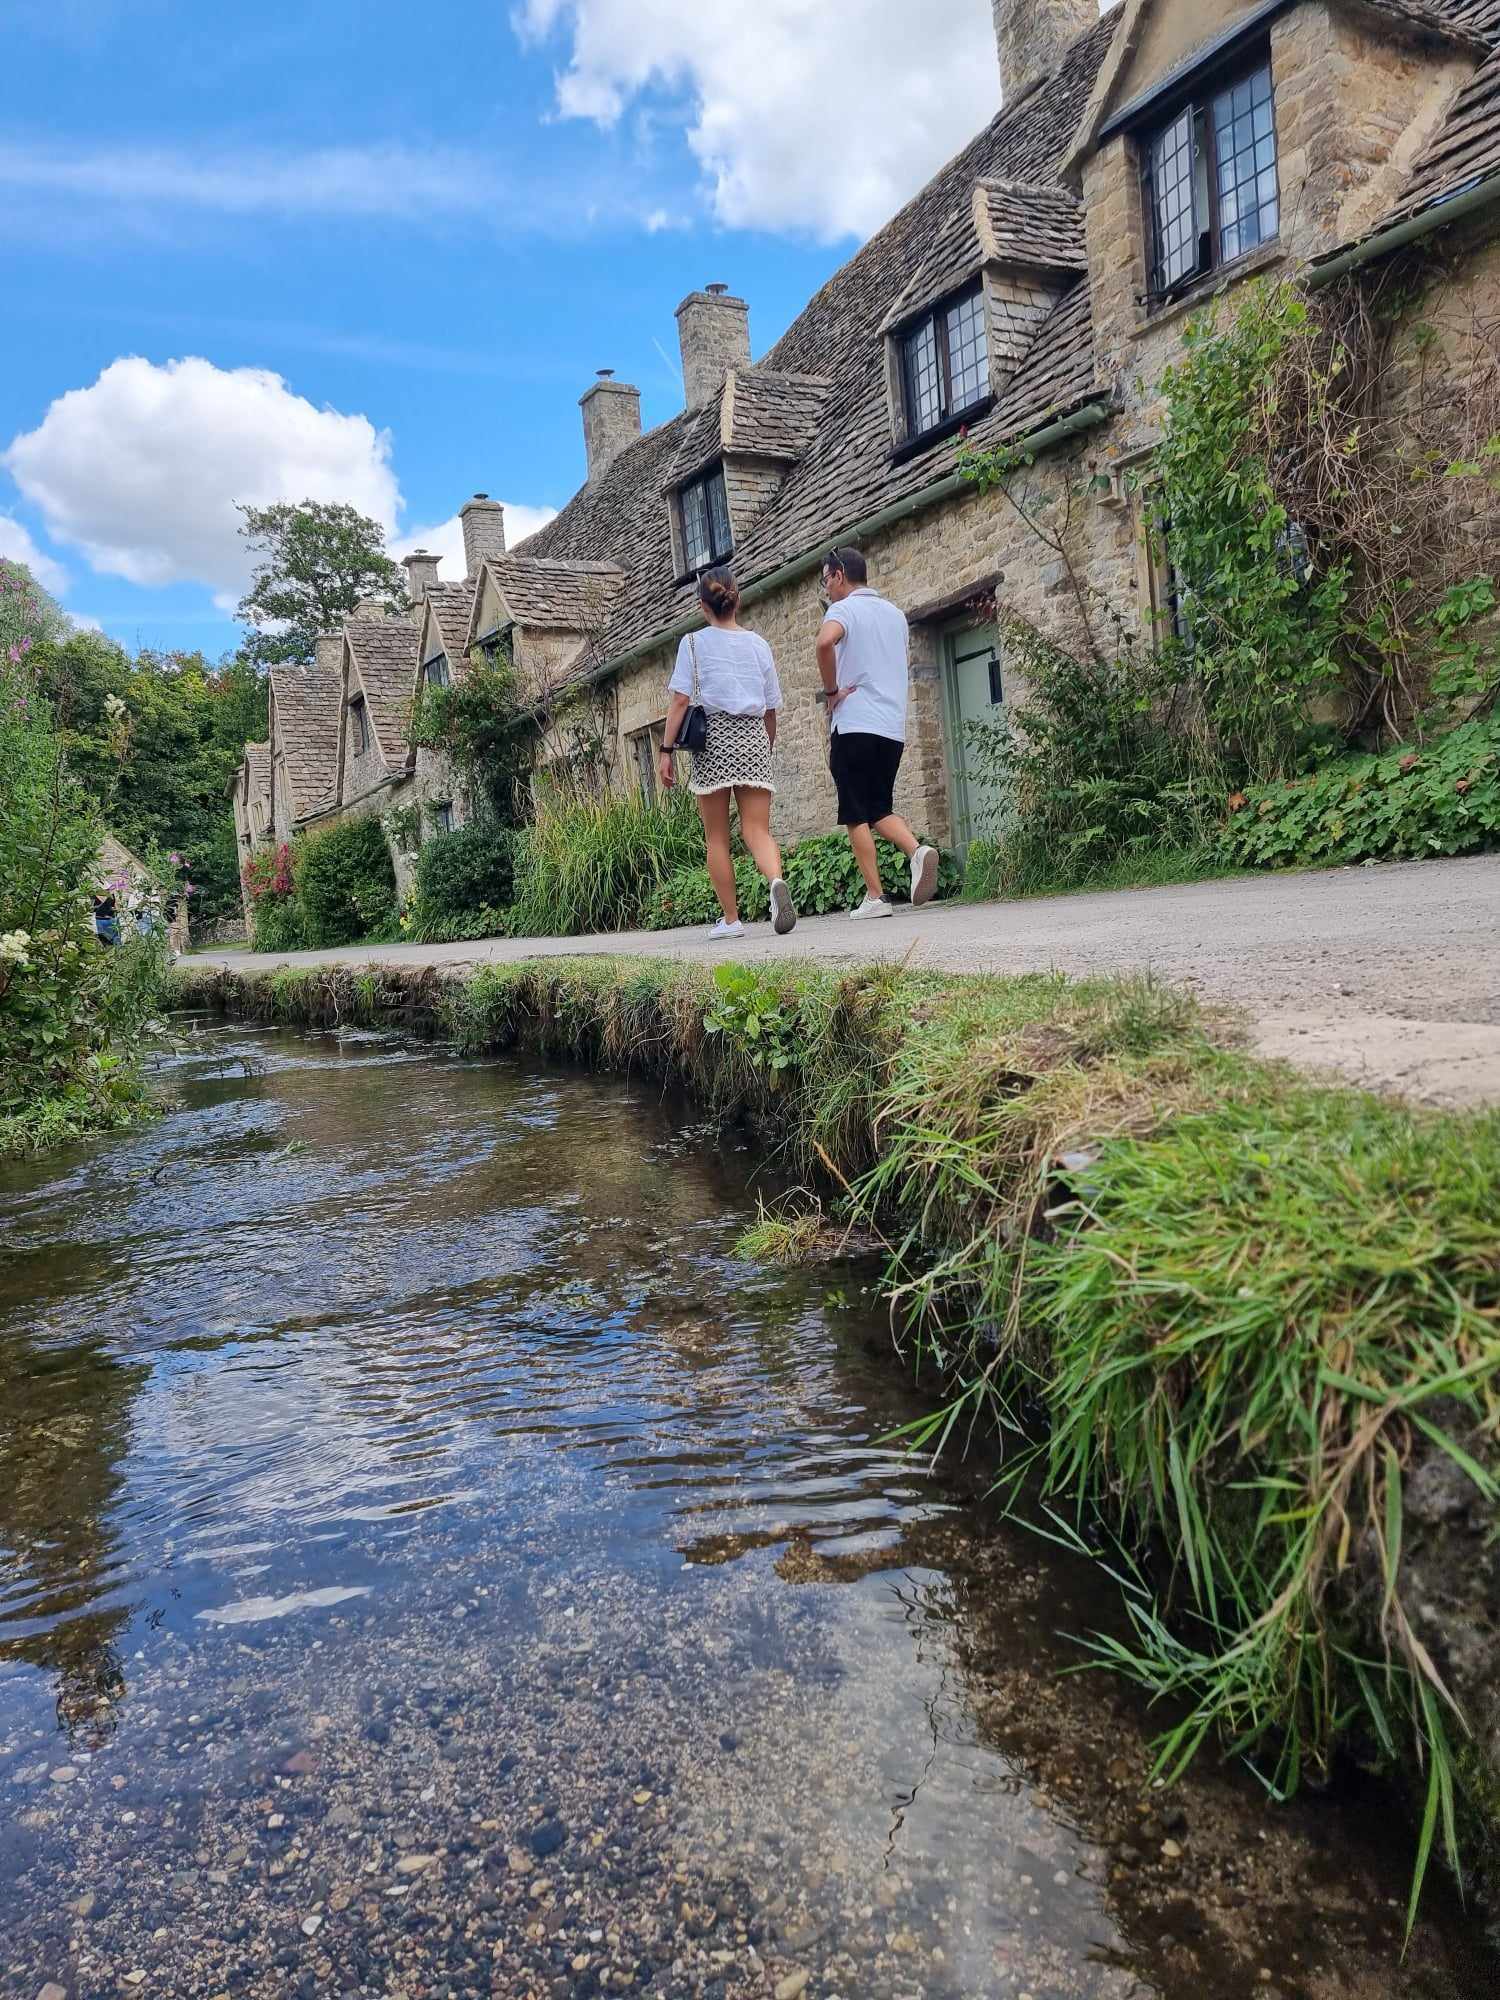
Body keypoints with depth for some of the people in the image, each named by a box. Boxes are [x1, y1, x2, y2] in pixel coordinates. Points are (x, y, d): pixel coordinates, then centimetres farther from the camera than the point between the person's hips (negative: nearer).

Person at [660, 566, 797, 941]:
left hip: (712, 738, -2)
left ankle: (730, 919, 9)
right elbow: (771, 709, 15)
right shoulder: (758, 644, 12)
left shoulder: (694, 643, 3)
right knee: (758, 830, -1)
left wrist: (667, 750, -3)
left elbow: (680, 700, -5)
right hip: (753, 739, 2)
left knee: (717, 838, 7)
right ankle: (777, 880, -32)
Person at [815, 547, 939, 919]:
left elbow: (825, 641, -26)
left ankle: (875, 897, -3)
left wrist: (831, 691, -15)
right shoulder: (895, 613, 19)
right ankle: (917, 850, -13)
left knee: (857, 816, 0)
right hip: (894, 727, 7)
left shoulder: (843, 609, -4)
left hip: (855, 724, -6)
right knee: (880, 807, 15)